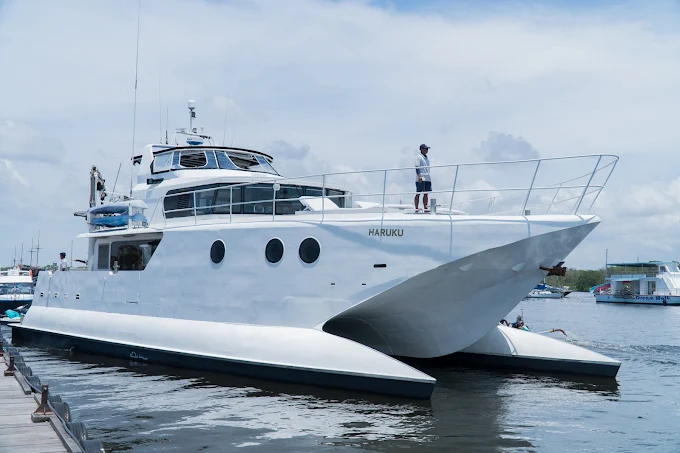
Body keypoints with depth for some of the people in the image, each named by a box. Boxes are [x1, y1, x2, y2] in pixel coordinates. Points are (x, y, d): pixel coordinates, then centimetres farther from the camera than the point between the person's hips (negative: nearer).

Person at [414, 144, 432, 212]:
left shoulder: (427, 158, 19)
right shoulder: (419, 157, -4)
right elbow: (417, 167, -13)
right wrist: (419, 176, -24)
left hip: (427, 179, 8)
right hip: (420, 179, -8)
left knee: (426, 193, 6)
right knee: (418, 193, -4)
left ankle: (425, 207, 8)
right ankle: (416, 208, -3)